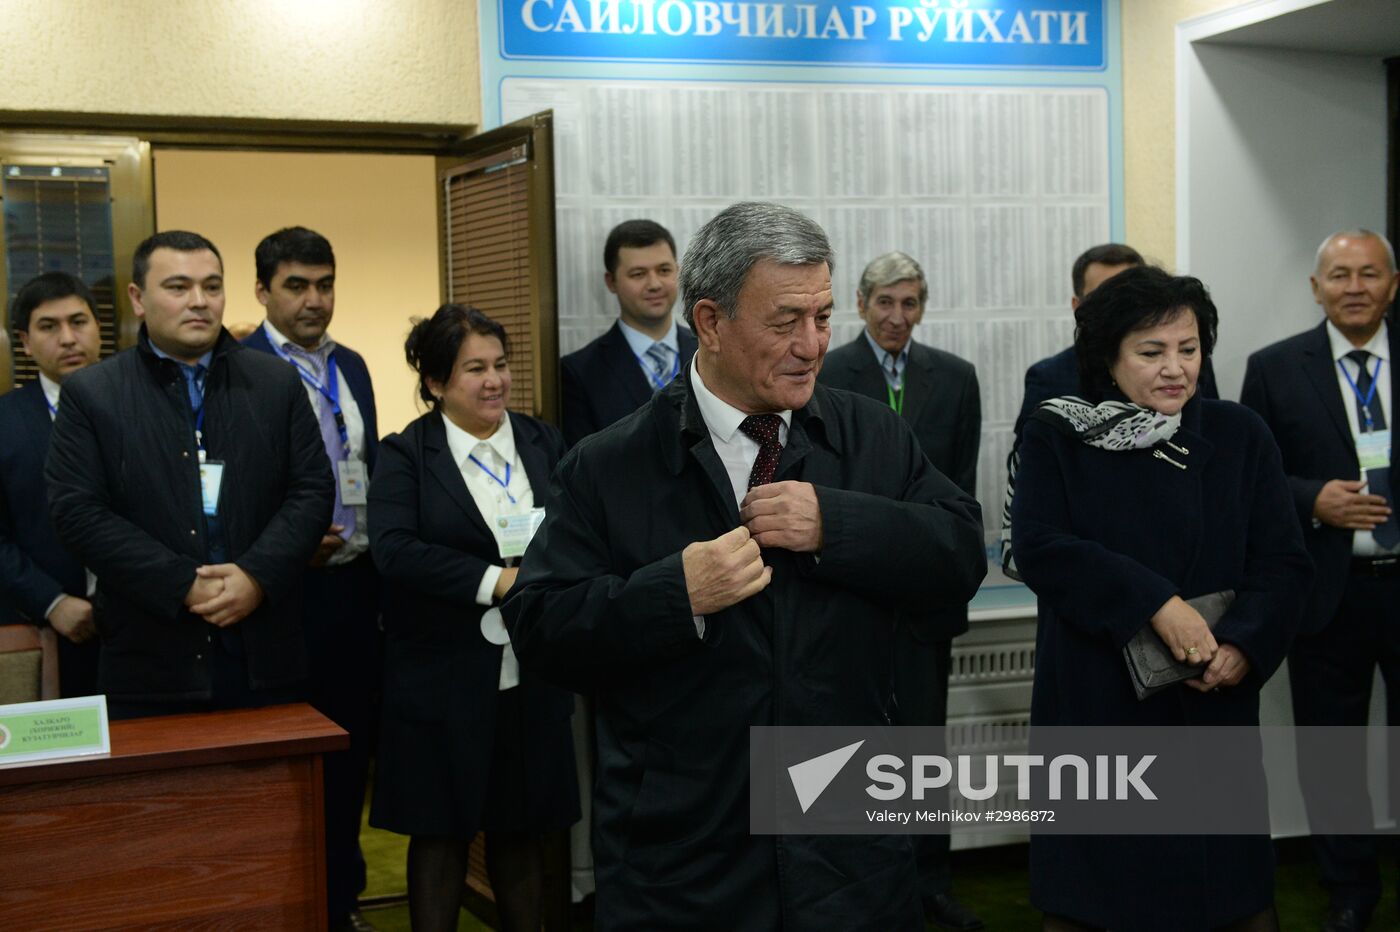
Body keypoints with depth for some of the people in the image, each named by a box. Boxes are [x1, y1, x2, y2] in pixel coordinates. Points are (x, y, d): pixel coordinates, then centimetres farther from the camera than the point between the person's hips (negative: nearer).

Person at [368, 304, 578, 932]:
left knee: (524, 826, 11)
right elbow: (393, 549, -16)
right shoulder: (405, 455, -3)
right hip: (446, 679, -3)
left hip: (531, 675, 3)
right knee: (441, 829, 8)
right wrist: (495, 581, -22)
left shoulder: (543, 443, 10)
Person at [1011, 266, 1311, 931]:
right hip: (1093, 707, -1)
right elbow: (1038, 546, -13)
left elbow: (1283, 563, 0)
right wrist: (1154, 603, -22)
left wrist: (1244, 646, -18)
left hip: (1213, 705, 1)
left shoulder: (1239, 437, 3)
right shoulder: (1057, 436, -1)